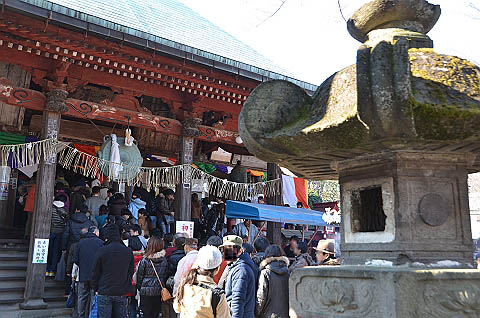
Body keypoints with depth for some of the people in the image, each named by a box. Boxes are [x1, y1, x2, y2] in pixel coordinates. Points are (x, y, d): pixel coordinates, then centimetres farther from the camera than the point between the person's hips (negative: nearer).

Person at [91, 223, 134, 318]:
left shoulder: (102, 251, -8)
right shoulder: (128, 251, 1)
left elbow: (95, 272, -1)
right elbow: (131, 272, 9)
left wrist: (95, 288, 10)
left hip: (104, 293, -3)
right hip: (121, 293, 3)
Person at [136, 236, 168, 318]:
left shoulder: (145, 260, -11)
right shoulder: (164, 260, -2)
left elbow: (139, 276, -2)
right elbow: (166, 275, 5)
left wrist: (139, 288, 13)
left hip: (146, 292, -3)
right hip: (159, 292, 3)